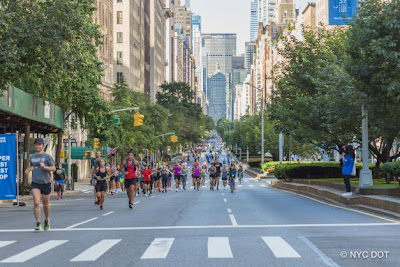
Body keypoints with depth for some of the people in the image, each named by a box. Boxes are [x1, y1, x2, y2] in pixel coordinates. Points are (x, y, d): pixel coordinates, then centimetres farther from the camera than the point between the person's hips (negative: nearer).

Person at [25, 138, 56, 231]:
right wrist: (28, 169, 3)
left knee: (46, 204, 10)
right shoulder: (32, 157, 9)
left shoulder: (47, 156, -3)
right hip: (35, 183, 2)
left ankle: (47, 220, 36)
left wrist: (45, 167, -22)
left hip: (46, 183, -2)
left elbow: (53, 168, -6)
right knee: (36, 203, -15)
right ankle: (38, 224, -13)